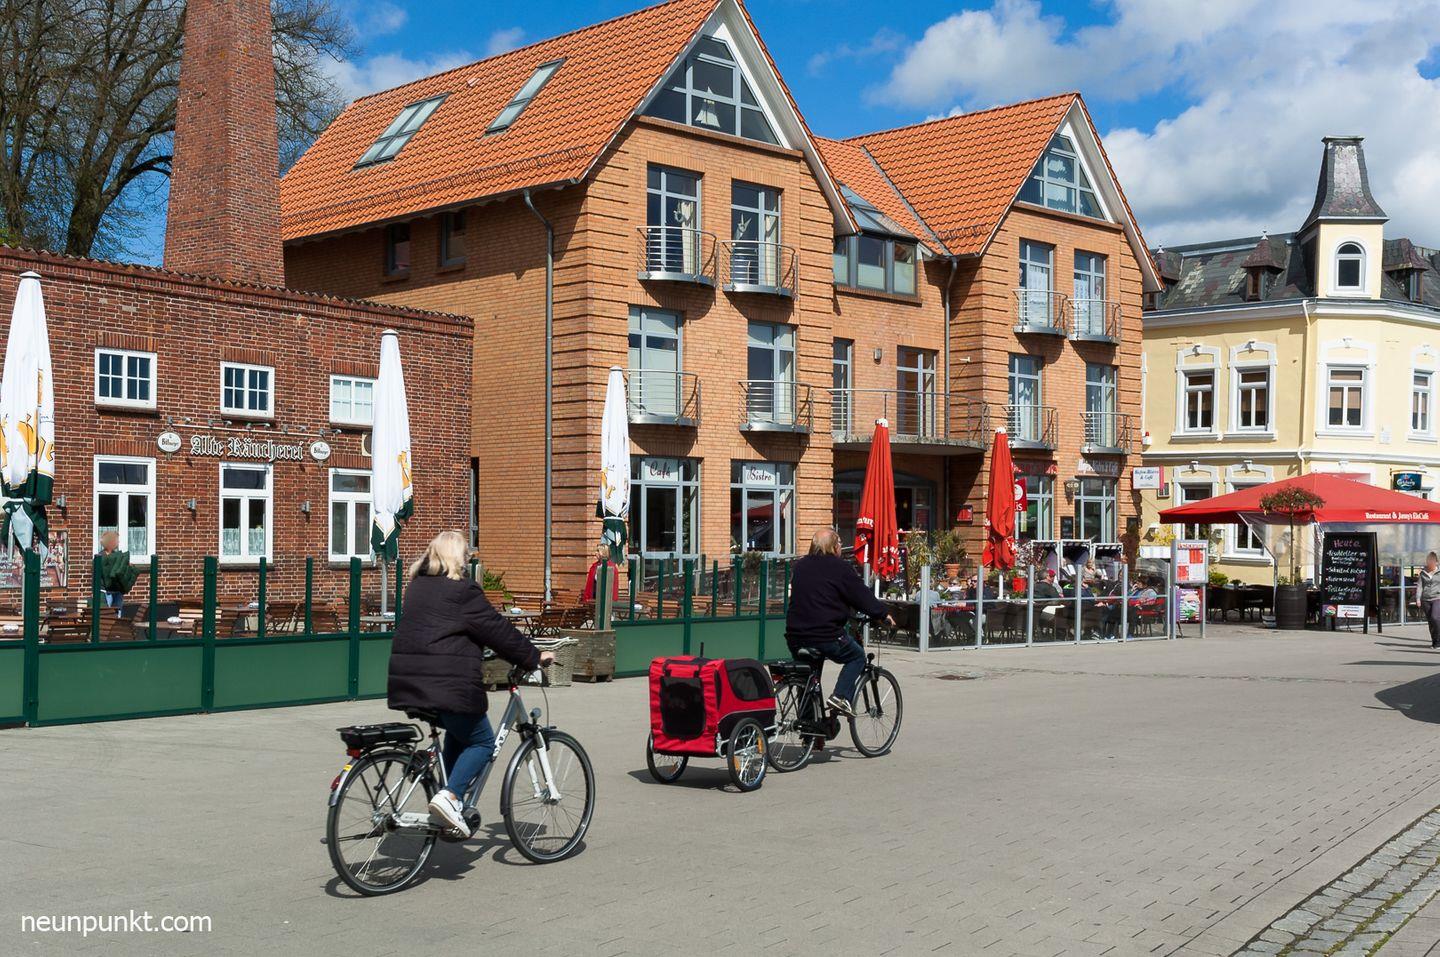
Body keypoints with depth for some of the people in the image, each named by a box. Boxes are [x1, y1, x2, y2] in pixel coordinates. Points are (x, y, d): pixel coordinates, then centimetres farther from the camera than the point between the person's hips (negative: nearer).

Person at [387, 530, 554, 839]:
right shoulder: (463, 590, -8)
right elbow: (497, 629, -7)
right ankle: (450, 797, -13)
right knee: (482, 742, 7)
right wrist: (534, 657, 4)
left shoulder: (417, 586, 16)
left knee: (458, 733, 25)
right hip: (449, 683, -8)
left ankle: (449, 806, 18)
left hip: (409, 680, 8)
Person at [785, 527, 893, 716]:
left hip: (795, 637, 6)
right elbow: (862, 596, -3)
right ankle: (841, 696, 0)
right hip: (826, 636, -6)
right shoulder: (841, 568, -6)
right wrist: (884, 614, 13)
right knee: (857, 656, 19)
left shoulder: (800, 566, 13)